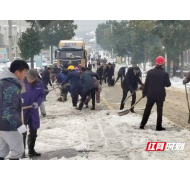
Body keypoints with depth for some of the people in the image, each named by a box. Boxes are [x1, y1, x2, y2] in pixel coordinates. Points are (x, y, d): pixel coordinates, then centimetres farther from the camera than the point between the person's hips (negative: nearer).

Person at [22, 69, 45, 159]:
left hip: (33, 111, 5)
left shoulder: (39, 84, -5)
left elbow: (42, 95, 4)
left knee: (33, 131, 14)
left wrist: (37, 102, -15)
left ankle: (31, 150, 29)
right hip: (22, 111, -5)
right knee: (23, 132, -2)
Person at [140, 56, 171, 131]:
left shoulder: (150, 72, -1)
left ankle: (142, 124, 14)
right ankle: (159, 126, 5)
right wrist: (168, 82, 16)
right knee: (159, 110, 5)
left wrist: (144, 92, 10)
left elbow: (146, 83, 2)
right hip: (160, 95, -3)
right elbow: (168, 84, -6)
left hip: (151, 94, 3)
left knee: (147, 109, 13)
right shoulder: (165, 73, -11)